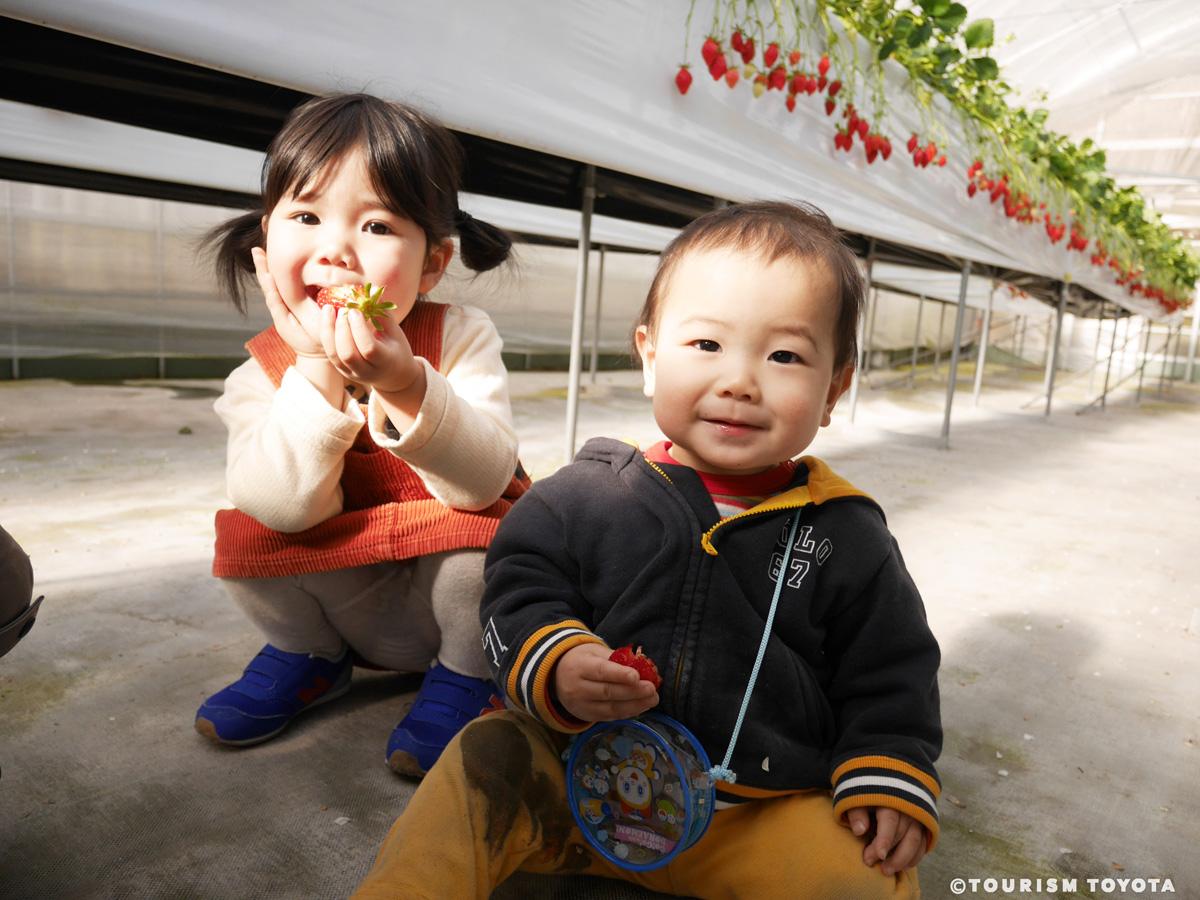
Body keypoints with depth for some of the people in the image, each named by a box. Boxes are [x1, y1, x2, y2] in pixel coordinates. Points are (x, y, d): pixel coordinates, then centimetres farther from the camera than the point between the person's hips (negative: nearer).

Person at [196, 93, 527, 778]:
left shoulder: (461, 337, -17)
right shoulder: (262, 374, -10)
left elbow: (484, 483, -29)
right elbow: (292, 509, -26)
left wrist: (404, 383, -43)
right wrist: (317, 367, -33)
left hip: (454, 594, -2)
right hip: (348, 610, 3)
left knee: (477, 525, -31)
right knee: (245, 532, -19)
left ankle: (467, 673, -2)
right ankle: (308, 657, 11)